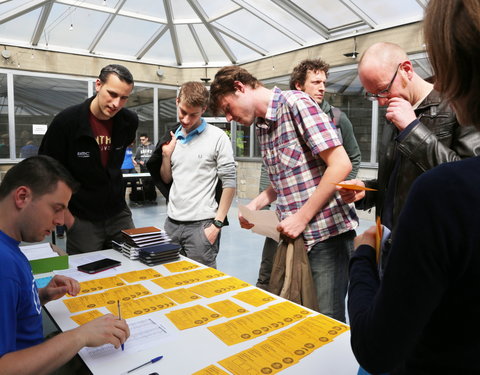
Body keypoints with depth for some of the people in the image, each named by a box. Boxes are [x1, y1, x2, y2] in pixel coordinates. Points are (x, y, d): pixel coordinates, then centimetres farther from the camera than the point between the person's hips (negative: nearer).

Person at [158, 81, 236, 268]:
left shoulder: (217, 137, -6)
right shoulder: (172, 138, 9)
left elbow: (229, 183, -8)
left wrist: (217, 224, -13)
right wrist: (166, 155, -2)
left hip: (201, 224, -5)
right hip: (172, 223, 5)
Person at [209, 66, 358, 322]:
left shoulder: (295, 103, -11)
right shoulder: (261, 126, 15)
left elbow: (341, 164, -18)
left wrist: (302, 217, -16)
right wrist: (255, 205, 6)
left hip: (327, 232, -8)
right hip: (294, 235, 8)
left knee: (327, 318, 0)